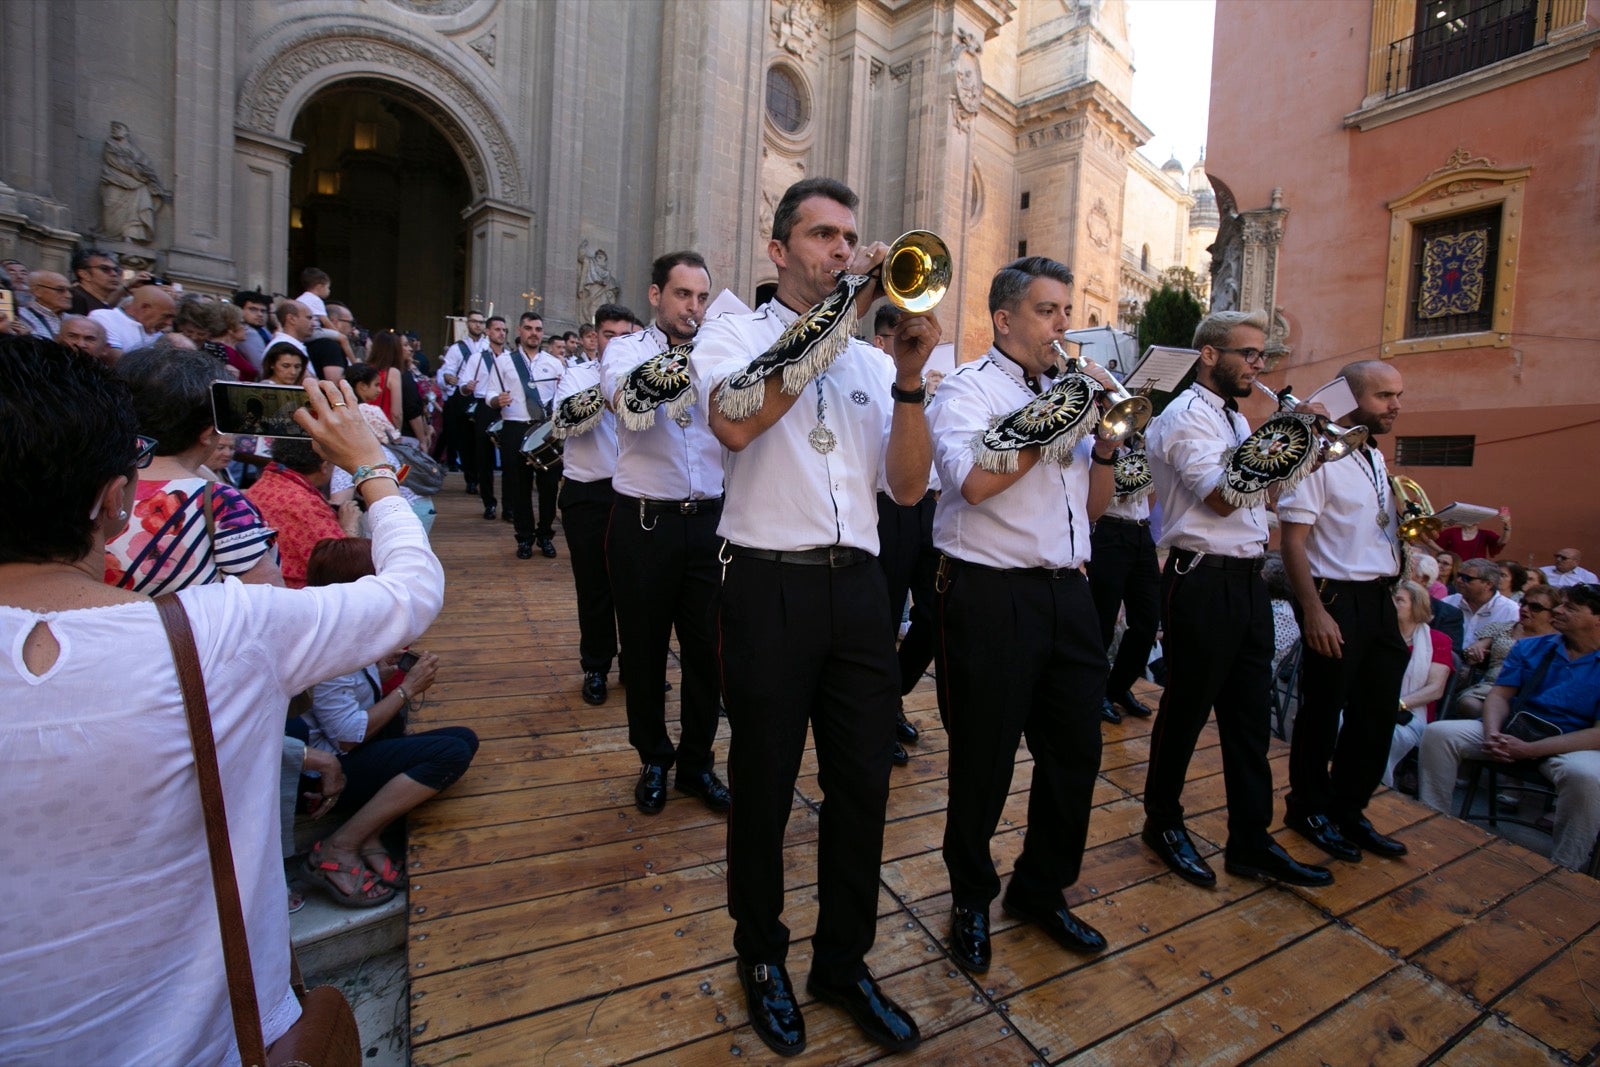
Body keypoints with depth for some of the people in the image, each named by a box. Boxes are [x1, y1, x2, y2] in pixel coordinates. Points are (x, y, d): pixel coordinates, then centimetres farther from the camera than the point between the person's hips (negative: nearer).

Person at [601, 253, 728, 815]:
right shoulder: (625, 350, 2)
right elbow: (629, 399, -21)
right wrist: (683, 361, -36)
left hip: (709, 521, 2)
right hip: (644, 522, -2)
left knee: (707, 650, 10)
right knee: (645, 651, 11)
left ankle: (697, 762, 30)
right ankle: (654, 759, 33)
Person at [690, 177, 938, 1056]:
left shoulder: (869, 358, 14)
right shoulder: (735, 334, 4)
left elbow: (908, 486, 4)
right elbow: (735, 422, -21)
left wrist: (909, 377, -8)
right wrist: (835, 317, -16)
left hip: (857, 587, 4)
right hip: (769, 586, -4)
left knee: (863, 788, 12)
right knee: (765, 788, 11)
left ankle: (843, 961, 35)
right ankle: (761, 958, 36)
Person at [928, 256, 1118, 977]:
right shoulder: (970, 389, -3)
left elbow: (1092, 508, 17)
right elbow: (974, 481, -23)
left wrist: (1106, 439, 0)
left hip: (1067, 593, 7)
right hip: (992, 595, -7)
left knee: (1076, 752, 14)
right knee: (984, 761, 6)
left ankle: (1041, 890, 36)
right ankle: (971, 899, 30)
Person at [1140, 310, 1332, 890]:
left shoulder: (1236, 419, 19)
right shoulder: (1186, 415, -10)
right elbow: (1222, 497, -20)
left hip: (1247, 580, 9)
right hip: (1204, 582, -9)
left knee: (1250, 714, 12)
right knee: (1186, 710, 5)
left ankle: (1251, 841, 23)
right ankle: (1163, 824, 24)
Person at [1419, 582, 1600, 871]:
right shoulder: (1530, 648, 7)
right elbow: (1499, 695, 4)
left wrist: (1528, 750, -24)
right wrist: (1493, 735, -16)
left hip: (1571, 746, -4)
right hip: (1512, 731, 4)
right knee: (1438, 733, -18)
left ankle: (1562, 874, -18)